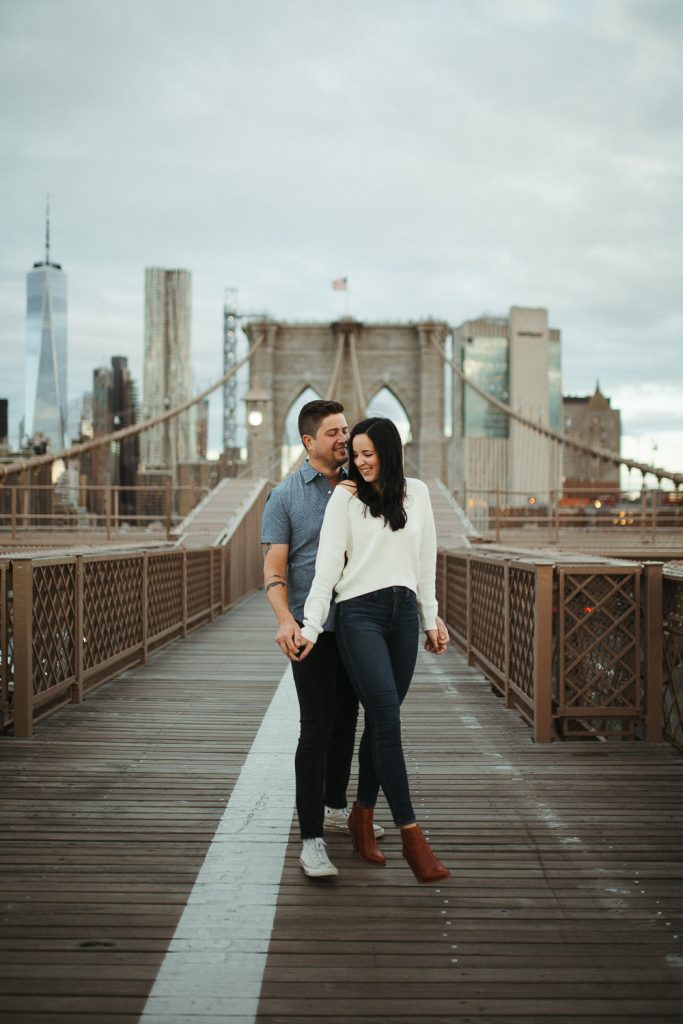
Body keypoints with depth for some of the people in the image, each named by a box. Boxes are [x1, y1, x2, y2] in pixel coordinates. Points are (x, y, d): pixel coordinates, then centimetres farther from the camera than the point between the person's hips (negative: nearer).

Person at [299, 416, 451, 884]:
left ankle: (363, 815, 24)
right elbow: (327, 564, -4)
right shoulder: (346, 498, 0)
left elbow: (425, 561, 16)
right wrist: (311, 626, -9)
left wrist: (431, 618, 15)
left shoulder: (417, 494, 10)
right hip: (360, 614, -4)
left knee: (381, 720, 7)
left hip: (404, 615, 4)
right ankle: (411, 834, -10)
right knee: (387, 718, -11)